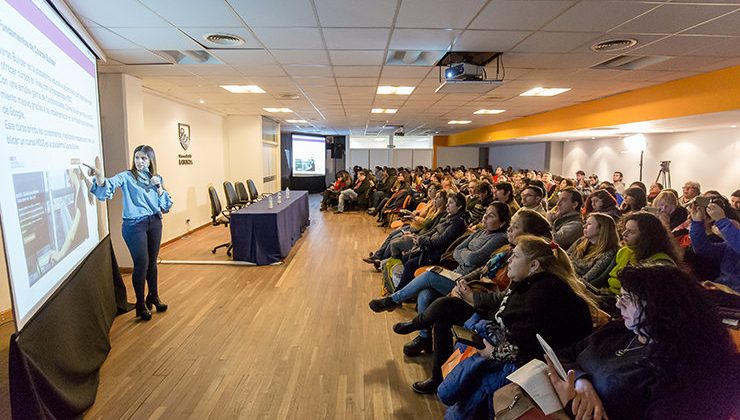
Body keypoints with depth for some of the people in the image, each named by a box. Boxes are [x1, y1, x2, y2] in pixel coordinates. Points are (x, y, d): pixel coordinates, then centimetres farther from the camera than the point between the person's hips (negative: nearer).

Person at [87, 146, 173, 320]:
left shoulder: (156, 178, 10)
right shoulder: (127, 177, -4)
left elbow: (166, 204, 7)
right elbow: (109, 184, -25)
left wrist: (159, 187, -9)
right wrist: (100, 176, -46)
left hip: (155, 223, 5)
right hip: (135, 225, -4)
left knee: (152, 262, 13)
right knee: (141, 264, -5)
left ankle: (154, 296, 30)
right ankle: (141, 304, 11)